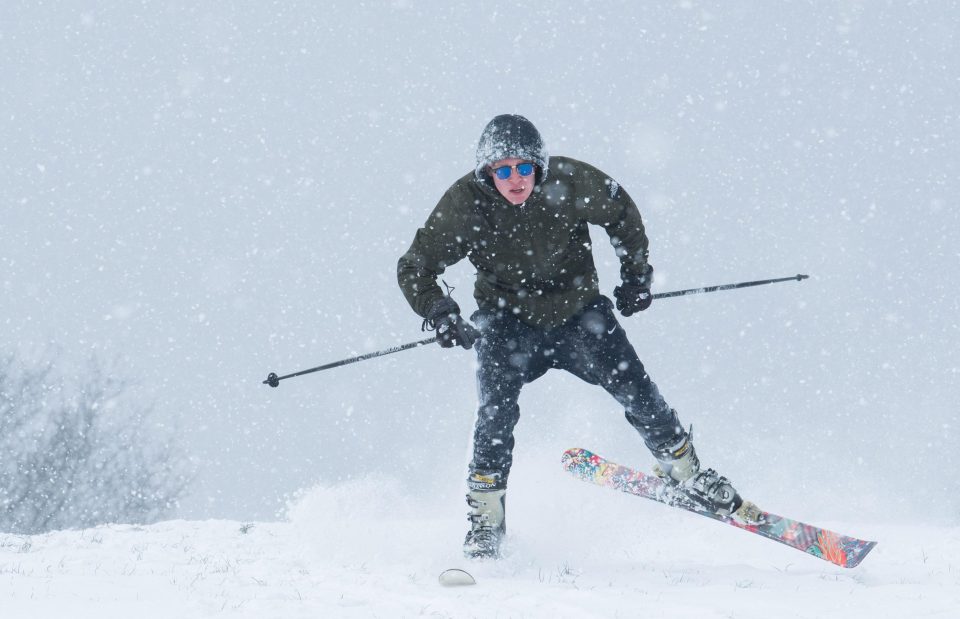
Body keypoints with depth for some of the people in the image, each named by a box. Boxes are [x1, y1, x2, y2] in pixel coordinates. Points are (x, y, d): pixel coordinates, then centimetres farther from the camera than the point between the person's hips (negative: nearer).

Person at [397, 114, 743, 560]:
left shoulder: (569, 182, -19)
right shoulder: (465, 204, -21)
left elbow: (621, 213, 2)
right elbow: (414, 269, -13)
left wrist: (635, 273, 1)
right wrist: (440, 314, -27)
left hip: (578, 312, 1)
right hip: (508, 322, -1)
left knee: (637, 392, -6)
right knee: (497, 411, -21)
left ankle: (685, 473, 19)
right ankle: (486, 519, -7)